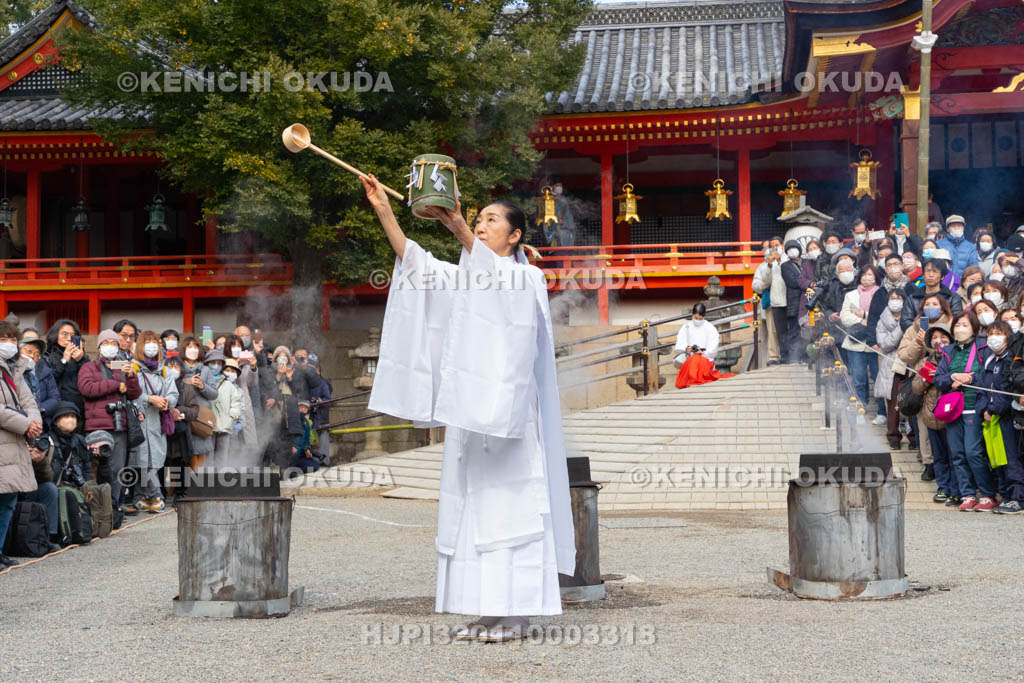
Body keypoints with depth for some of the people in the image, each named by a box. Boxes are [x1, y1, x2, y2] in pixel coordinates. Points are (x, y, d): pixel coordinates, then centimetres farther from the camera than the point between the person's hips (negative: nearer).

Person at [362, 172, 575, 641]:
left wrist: (458, 230, -40)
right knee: (472, 508, 5)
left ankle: (515, 612, -4)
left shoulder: (528, 278, 0)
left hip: (508, 405, -7)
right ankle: (487, 610, 9)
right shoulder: (465, 277, 20)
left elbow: (497, 276, -24)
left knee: (508, 505, -7)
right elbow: (414, 261, 6)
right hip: (470, 410, 7)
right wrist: (383, 210, -6)